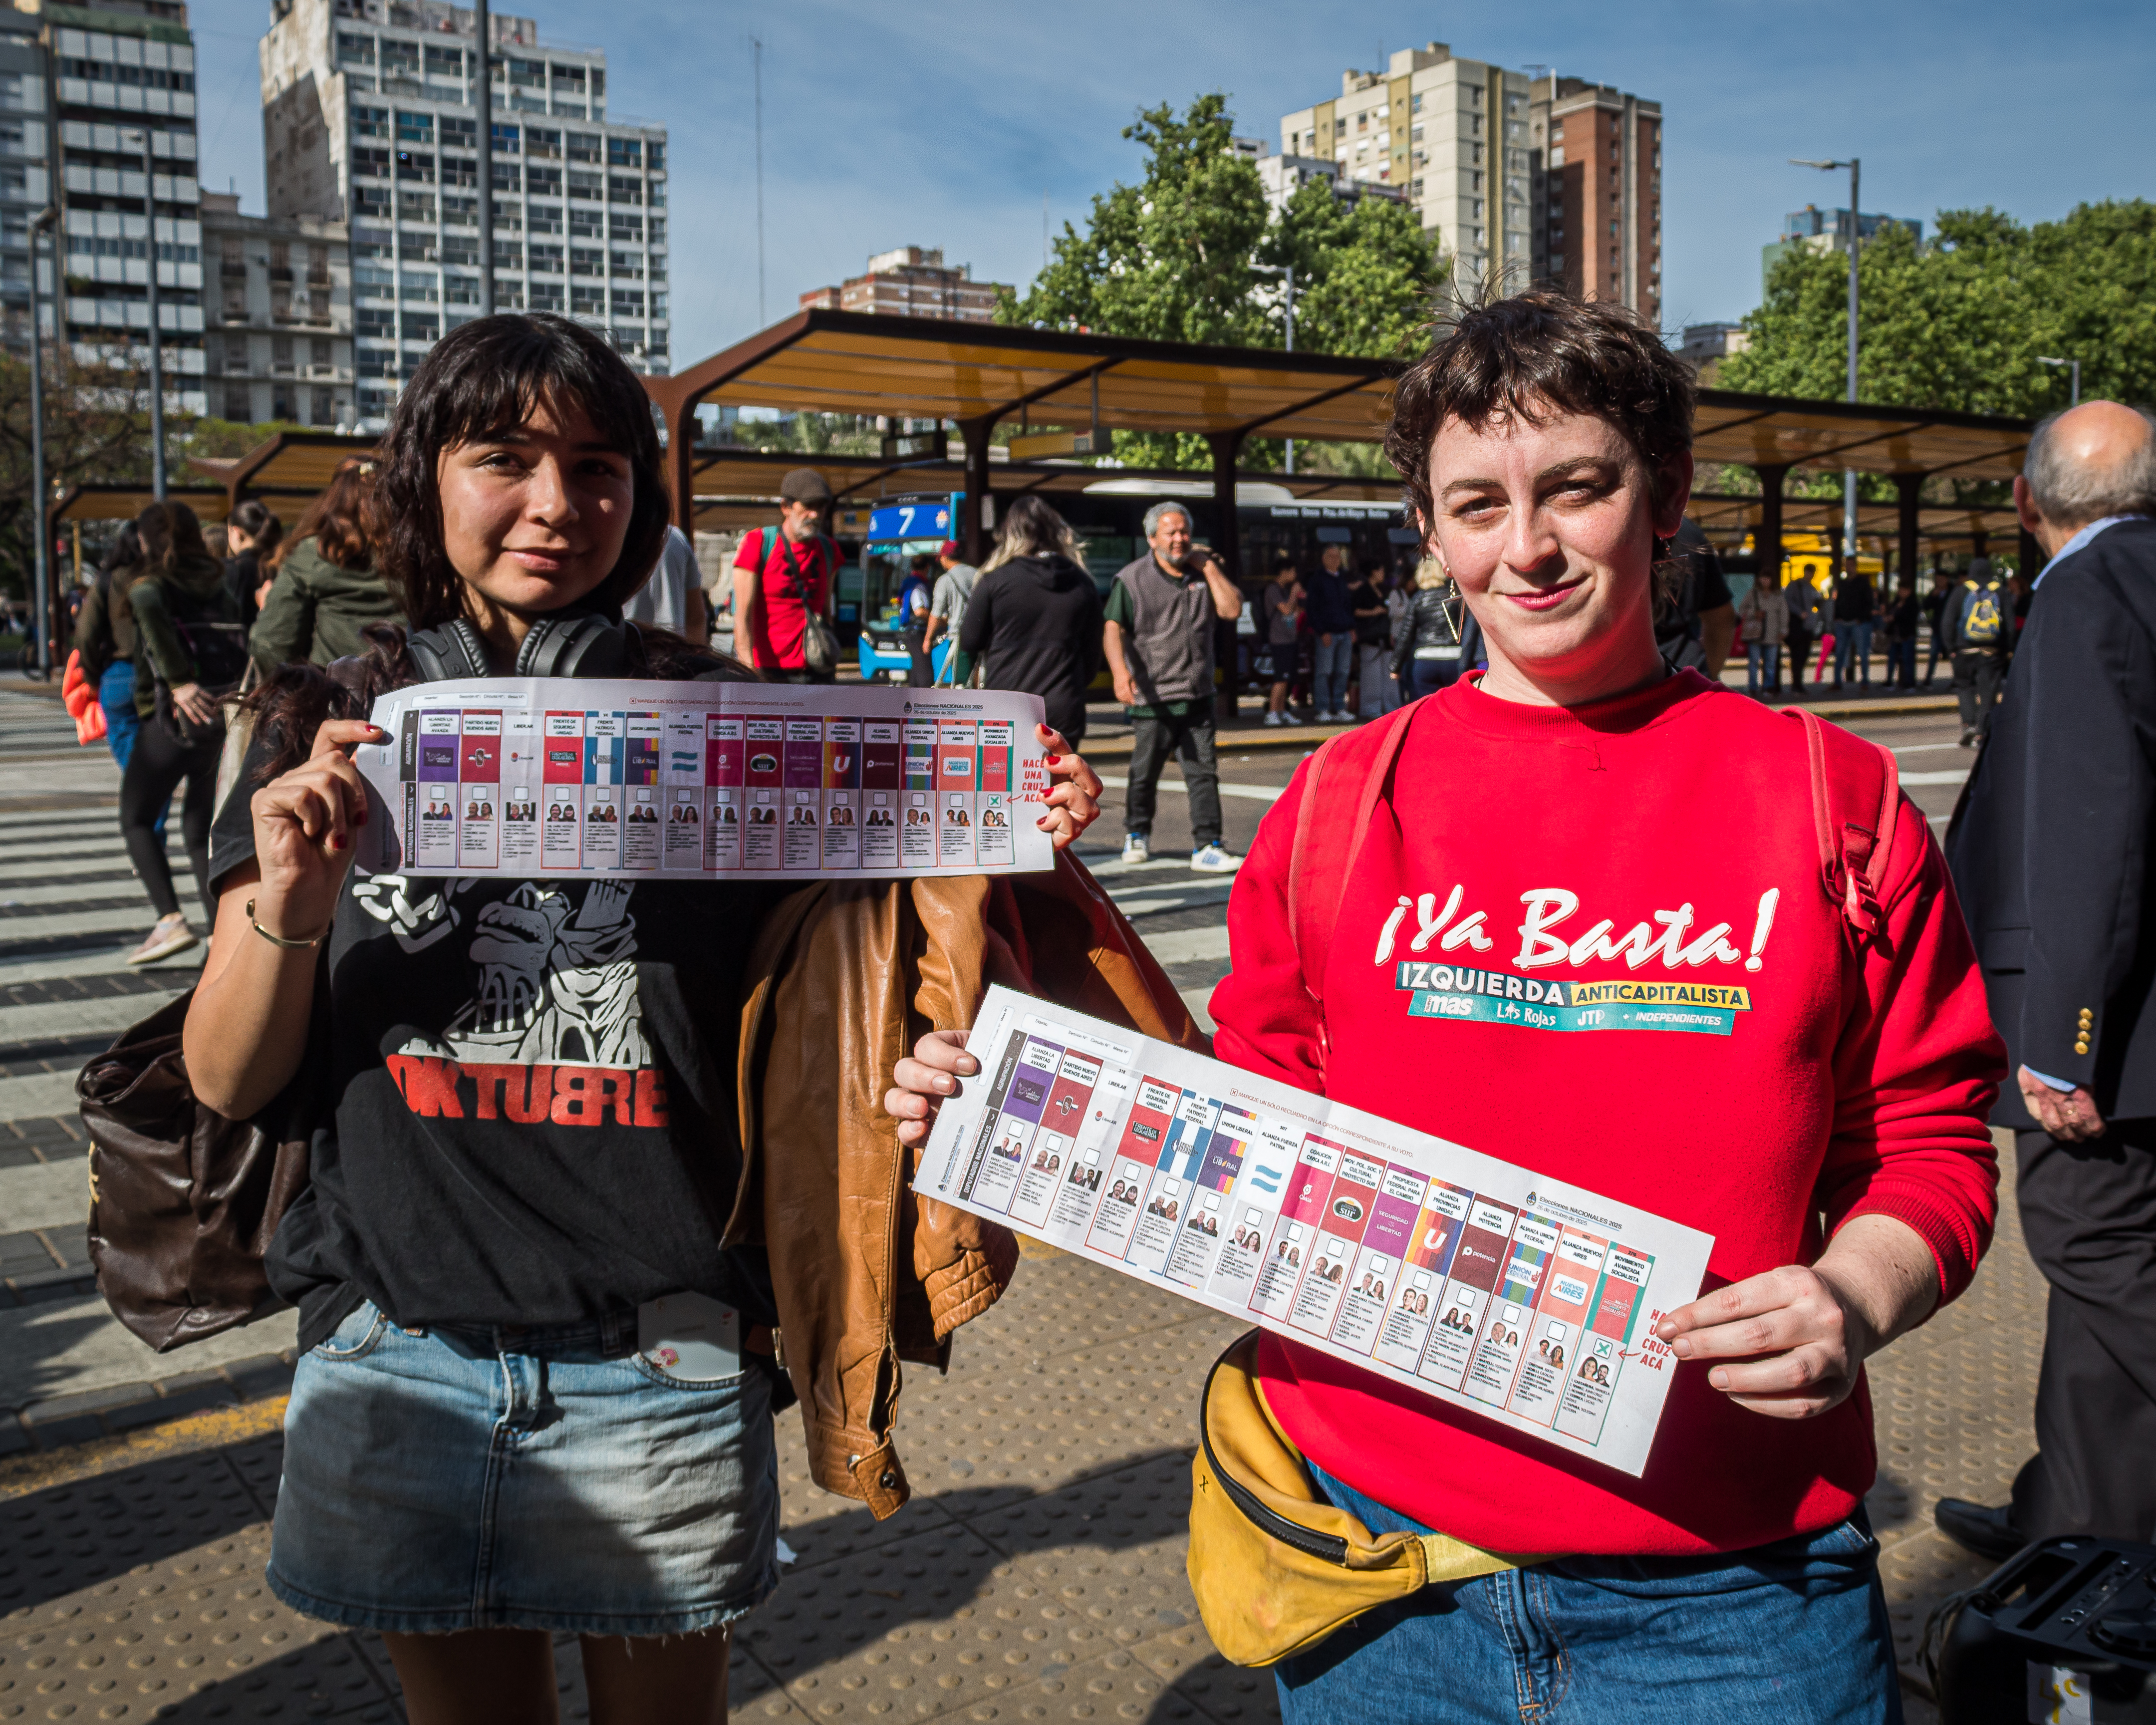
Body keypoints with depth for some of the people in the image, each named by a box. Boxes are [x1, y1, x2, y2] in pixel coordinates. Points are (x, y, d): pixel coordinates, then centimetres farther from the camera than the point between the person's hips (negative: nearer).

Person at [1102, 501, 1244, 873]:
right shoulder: (1131, 579, -3)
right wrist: (1120, 671, -31)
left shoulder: (1204, 572, 10)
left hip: (1198, 695, 3)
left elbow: (1232, 610, -2)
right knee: (1144, 773, 8)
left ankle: (1207, 848, -1)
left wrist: (1209, 567, -5)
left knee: (1204, 772, -2)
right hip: (1153, 697, -3)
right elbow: (1113, 629, -14)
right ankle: (1137, 835, 31)